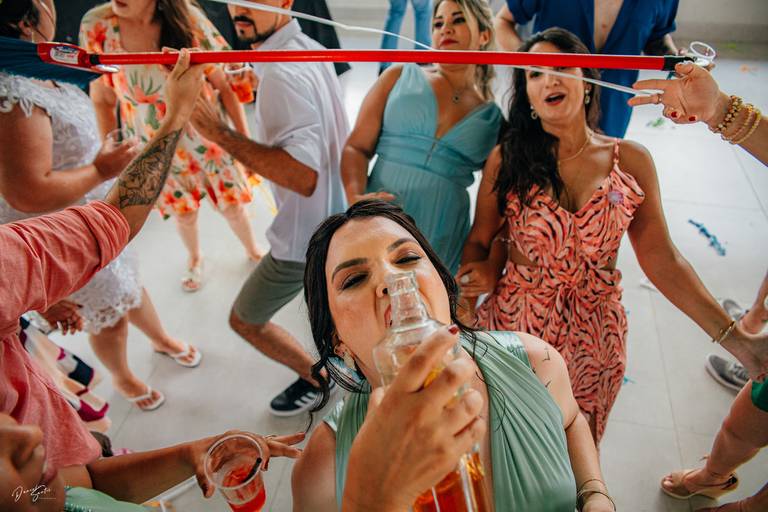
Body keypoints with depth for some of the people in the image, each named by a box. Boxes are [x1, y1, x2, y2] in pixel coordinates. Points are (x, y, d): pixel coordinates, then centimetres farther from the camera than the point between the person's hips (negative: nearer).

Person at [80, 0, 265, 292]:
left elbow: (223, 84, -10)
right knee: (185, 214, 17)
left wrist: (245, 139, -8)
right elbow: (102, 100, -4)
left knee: (232, 206, 11)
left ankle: (253, 251, 44)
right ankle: (195, 259, 51)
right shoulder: (96, 25, -14)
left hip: (207, 137, -1)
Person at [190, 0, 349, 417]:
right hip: (340, 214, 9)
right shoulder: (311, 47, 1)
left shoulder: (282, 73, -28)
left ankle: (315, 378, 31)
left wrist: (219, 133, -34)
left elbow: (303, 176, -36)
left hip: (306, 235, -9)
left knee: (244, 320, 13)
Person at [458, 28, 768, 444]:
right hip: (515, 324, -1)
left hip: (594, 335, 1)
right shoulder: (506, 160, -7)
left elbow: (660, 258, -4)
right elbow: (478, 241, -2)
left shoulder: (631, 161, -5)